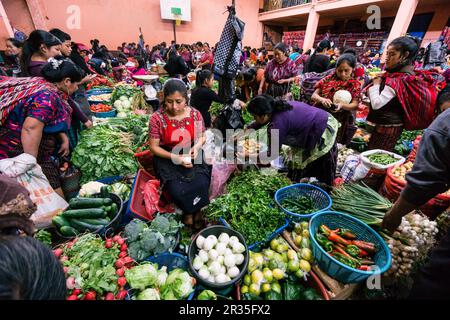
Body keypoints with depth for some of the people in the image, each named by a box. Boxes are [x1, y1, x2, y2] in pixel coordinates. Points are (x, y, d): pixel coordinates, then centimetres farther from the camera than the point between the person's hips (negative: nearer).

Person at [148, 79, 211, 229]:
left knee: (201, 185, -21)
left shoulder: (195, 114, -5)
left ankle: (196, 210, 12)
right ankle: (189, 211, 12)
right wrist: (175, 157, -21)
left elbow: (202, 137, 8)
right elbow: (154, 147, -8)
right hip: (167, 158, -1)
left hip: (191, 156, 2)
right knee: (177, 190, -23)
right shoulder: (157, 118, -12)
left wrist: (197, 146, -15)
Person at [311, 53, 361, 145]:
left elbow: (355, 105, -2)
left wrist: (342, 105, -23)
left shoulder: (355, 84, 8)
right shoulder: (329, 78, 9)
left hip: (339, 121, -1)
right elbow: (314, 95, 4)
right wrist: (322, 99, -18)